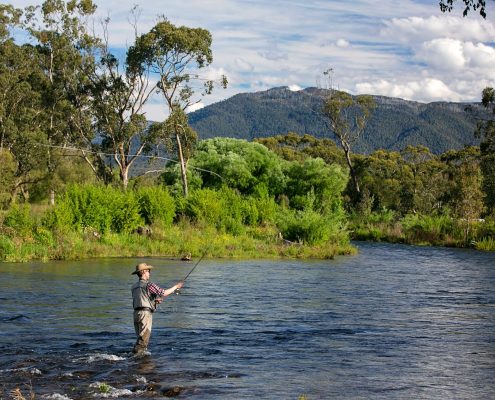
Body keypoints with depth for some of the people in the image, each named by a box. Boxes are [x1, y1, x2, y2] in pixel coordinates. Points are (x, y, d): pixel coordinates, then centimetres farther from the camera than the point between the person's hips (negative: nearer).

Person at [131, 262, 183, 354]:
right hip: (145, 313, -8)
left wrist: (154, 300, 26)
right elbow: (164, 293, -9)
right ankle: (136, 355, -14)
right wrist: (176, 287, 4)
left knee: (140, 338, 15)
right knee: (143, 339, -7)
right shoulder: (148, 285, -8)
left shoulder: (134, 286, 16)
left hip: (136, 313, 8)